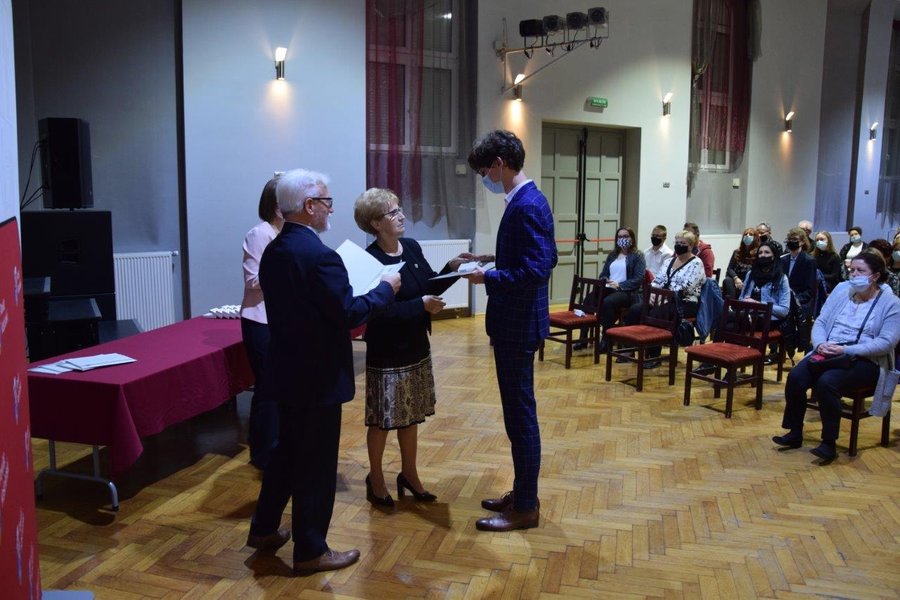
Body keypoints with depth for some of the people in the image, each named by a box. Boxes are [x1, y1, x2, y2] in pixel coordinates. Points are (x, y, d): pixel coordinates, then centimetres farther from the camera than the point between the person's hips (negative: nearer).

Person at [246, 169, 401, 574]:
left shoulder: (273, 251, 6)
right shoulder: (320, 255, -23)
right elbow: (349, 312, -21)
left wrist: (341, 324, 14)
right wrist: (386, 288, -7)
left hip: (287, 368, 9)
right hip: (318, 375, -9)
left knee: (287, 450, 23)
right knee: (316, 463, 4)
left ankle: (264, 528, 36)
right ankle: (310, 550, 18)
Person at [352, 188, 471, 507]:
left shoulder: (412, 247, 2)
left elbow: (430, 287, 8)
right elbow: (378, 311, -23)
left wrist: (451, 269, -8)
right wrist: (421, 305, -25)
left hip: (416, 347, 7)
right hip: (386, 354, -7)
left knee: (410, 416, 18)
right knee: (382, 420, 9)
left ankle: (409, 474, 35)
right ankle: (376, 478, 28)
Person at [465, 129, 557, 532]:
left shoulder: (525, 206, -19)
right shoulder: (528, 200, 12)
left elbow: (535, 271, -26)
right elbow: (543, 260, 18)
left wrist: (488, 278, -16)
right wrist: (492, 264, 11)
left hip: (518, 325, -11)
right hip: (516, 321, 11)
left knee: (521, 413, 0)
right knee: (518, 411, 18)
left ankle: (526, 508, 14)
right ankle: (523, 493, 31)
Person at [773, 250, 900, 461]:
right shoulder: (841, 289, 11)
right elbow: (820, 322, 9)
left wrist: (846, 350, -22)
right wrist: (820, 344, -13)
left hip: (865, 360, -5)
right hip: (827, 352, 5)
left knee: (826, 382, -33)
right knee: (795, 376, -22)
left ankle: (829, 442, -17)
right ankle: (795, 433, -6)